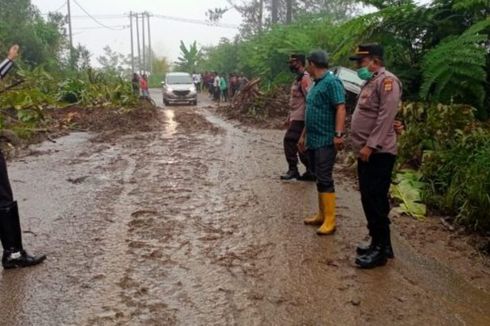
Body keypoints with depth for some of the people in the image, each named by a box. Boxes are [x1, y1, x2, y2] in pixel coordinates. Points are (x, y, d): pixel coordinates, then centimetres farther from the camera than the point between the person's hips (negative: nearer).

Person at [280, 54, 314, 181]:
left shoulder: (304, 78, -14)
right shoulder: (298, 78, 17)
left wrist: (299, 119, -24)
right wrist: (289, 117, 22)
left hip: (300, 118, -10)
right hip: (296, 117, 10)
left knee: (289, 141, -11)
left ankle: (293, 170, -3)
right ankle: (310, 171, 15)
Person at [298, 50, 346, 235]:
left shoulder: (332, 82, -13)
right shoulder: (316, 84, 16)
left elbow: (340, 109, -21)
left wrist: (338, 134, -29)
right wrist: (304, 135, 24)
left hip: (326, 141, -9)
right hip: (313, 140, 9)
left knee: (325, 180, -7)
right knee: (318, 178, 14)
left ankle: (330, 221, 0)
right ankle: (322, 215, 23)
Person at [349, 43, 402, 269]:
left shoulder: (387, 80, -12)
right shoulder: (371, 82, 19)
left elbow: (386, 116, -21)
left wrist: (370, 145, -23)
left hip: (378, 153, -10)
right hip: (366, 153, 10)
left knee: (376, 202, -6)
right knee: (369, 200, 13)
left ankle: (381, 250, 3)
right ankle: (378, 243, 24)